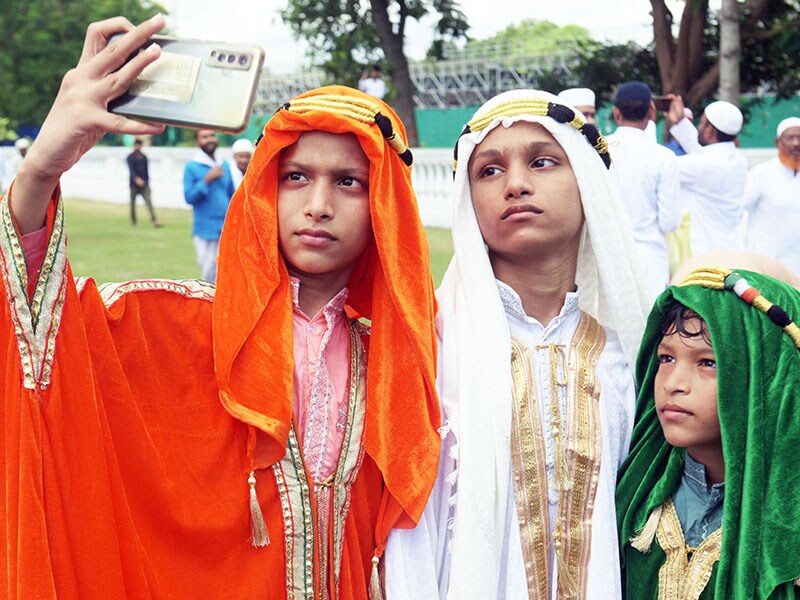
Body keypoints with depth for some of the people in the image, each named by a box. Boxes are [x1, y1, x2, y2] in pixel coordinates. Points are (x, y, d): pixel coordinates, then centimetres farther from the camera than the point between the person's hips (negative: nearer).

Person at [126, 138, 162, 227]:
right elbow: (131, 169, -17)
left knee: (149, 202, -11)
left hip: (144, 185, 3)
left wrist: (148, 182, 18)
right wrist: (136, 178, -35)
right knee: (133, 203, 6)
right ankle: (133, 221, 19)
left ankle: (154, 220, -21)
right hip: (134, 184, -3)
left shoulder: (144, 157, 12)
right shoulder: (130, 157, -3)